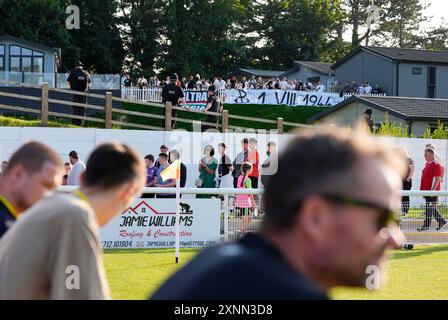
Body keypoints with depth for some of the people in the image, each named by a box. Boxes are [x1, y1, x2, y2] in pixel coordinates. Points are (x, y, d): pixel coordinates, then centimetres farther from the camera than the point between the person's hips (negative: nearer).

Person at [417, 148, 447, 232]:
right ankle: (442, 221, 22)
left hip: (432, 190, -9)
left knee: (429, 208, -5)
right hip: (427, 190, 10)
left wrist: (433, 189, -24)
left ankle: (426, 225, -2)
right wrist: (422, 189, 22)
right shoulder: (427, 163, 15)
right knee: (432, 208, 13)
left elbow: (438, 179, -19)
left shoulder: (436, 165, -14)